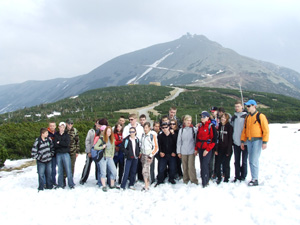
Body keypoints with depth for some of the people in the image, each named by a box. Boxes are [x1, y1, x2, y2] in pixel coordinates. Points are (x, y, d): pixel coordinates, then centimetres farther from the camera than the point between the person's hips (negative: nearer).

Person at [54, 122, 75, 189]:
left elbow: (67, 143, -9)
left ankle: (71, 184, 0)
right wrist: (63, 144, -10)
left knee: (68, 169, -5)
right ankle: (60, 184, 15)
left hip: (66, 154, -1)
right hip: (58, 154, 2)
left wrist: (59, 143, -5)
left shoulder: (67, 135, 7)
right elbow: (55, 145, -4)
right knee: (60, 170, 5)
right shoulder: (56, 135, 9)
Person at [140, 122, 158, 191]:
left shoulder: (153, 135, -8)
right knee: (146, 170, 9)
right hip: (143, 154, 6)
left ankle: (146, 186, -13)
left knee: (145, 170, -15)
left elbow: (156, 147, -8)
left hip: (149, 155, -6)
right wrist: (141, 153, 17)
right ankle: (147, 186, 14)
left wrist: (151, 155, -11)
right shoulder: (143, 135, 11)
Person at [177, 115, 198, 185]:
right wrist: (178, 152, 7)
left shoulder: (194, 129, 0)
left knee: (191, 166, -8)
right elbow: (179, 141, 8)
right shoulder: (181, 130, 5)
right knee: (185, 166, 9)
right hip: (183, 152, 2)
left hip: (191, 151, -2)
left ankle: (194, 180, 2)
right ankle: (186, 180, 21)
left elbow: (196, 140, 3)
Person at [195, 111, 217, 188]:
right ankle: (205, 180, 18)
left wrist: (207, 149, -14)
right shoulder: (200, 126, 12)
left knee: (205, 165, -12)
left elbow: (214, 139, -11)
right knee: (202, 165, 8)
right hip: (200, 149, 6)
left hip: (207, 149, -6)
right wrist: (196, 148, 15)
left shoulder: (211, 126, -8)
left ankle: (204, 183, -5)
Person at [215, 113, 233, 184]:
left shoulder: (229, 127, -6)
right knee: (218, 163, 3)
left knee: (226, 164, 1)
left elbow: (230, 140, -8)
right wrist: (216, 149, 3)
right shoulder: (220, 126, 8)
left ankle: (226, 179, 16)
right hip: (220, 149, 4)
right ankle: (219, 178, 18)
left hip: (227, 149, -4)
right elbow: (217, 138, 8)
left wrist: (228, 151, -11)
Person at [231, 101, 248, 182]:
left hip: (244, 142, -4)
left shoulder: (246, 116, -3)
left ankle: (243, 176, 13)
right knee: (236, 161, 9)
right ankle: (237, 176, 17)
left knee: (244, 161, 2)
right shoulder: (233, 117, 12)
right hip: (236, 142, 5)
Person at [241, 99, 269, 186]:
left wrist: (265, 142, -14)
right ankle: (253, 178, 16)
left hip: (257, 140, -6)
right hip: (249, 140, 7)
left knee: (254, 160, -9)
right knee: (251, 160, 8)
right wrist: (243, 141, 12)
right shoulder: (247, 117, 14)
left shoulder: (260, 116, -6)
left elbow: (266, 130, -9)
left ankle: (255, 180, -2)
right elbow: (244, 130, 17)